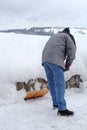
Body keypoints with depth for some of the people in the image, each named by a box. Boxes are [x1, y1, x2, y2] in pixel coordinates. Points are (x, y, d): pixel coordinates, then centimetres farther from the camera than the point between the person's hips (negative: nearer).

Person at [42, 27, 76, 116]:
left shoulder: (54, 36, 35)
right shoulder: (66, 36, 15)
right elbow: (72, 49, 1)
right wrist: (68, 64, 9)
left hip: (45, 60, 8)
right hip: (55, 60, -7)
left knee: (52, 83, 16)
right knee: (60, 84, -9)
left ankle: (56, 102, 27)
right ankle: (62, 109, -12)